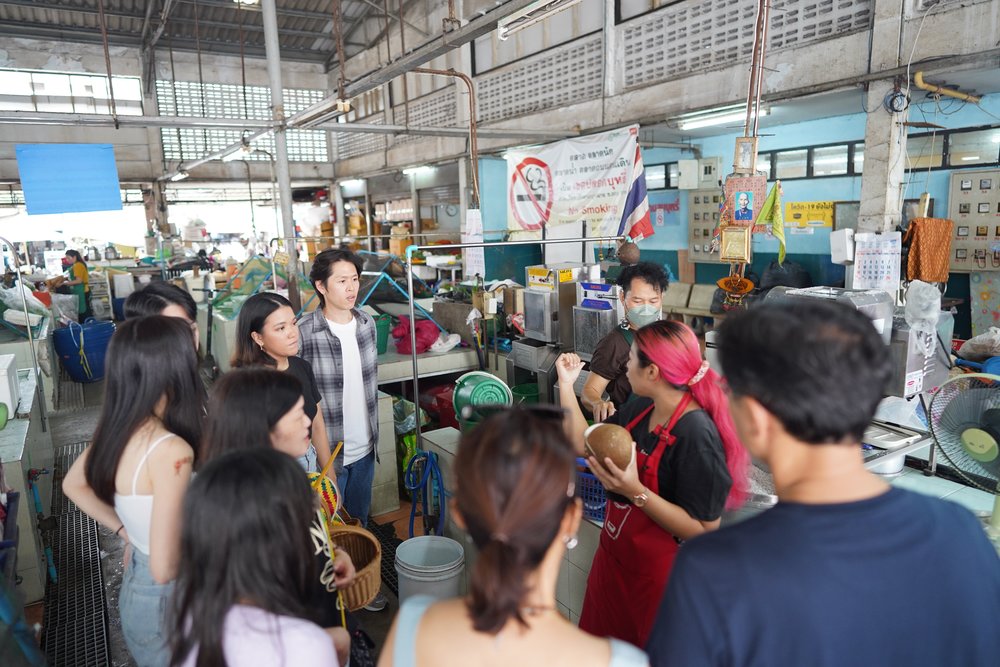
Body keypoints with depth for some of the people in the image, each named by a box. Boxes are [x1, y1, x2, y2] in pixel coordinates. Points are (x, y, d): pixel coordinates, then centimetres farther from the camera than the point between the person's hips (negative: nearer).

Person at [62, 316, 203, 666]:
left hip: (134, 585, 8)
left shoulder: (117, 428, -6)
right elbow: (165, 568, -30)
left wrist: (127, 531, 10)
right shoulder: (171, 451, -32)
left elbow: (74, 484, 14)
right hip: (166, 601, -8)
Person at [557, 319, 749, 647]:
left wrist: (636, 492, -33)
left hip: (656, 579, -7)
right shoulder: (639, 408, -3)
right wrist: (566, 384, 0)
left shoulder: (697, 434, -27)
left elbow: (705, 530, -25)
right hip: (613, 557, 7)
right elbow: (583, 444, 5)